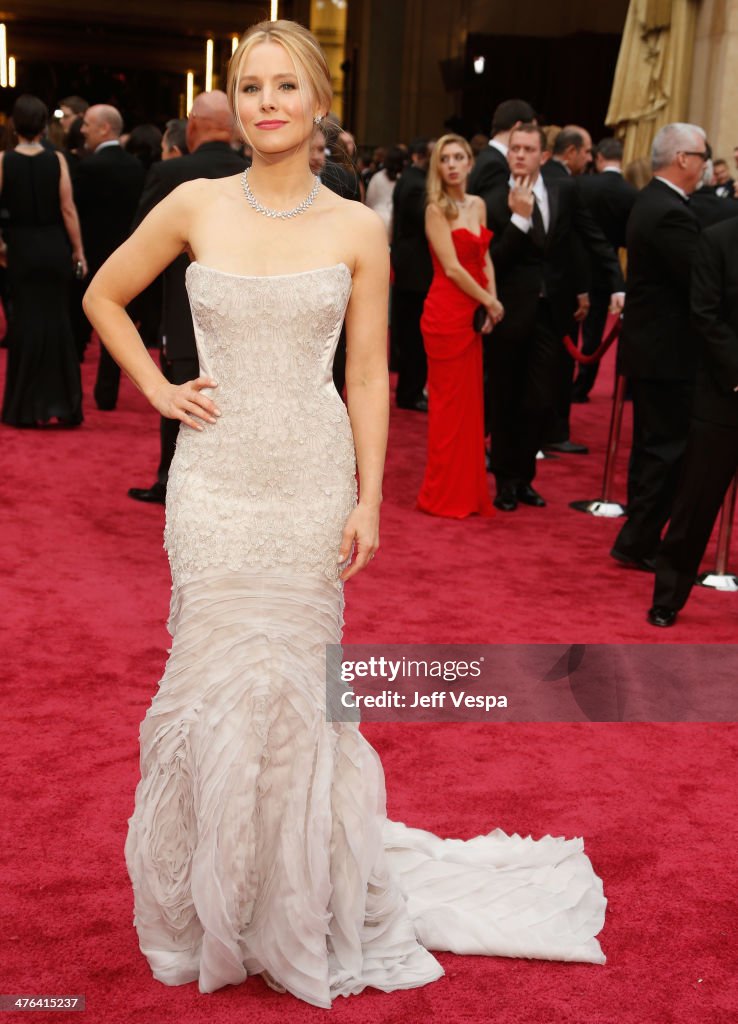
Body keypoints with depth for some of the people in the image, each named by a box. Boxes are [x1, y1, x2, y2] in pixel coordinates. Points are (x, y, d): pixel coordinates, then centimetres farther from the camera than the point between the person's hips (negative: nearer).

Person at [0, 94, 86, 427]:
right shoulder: (57, 160, -5)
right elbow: (68, 210, -4)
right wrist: (78, 251, 3)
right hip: (55, 248, 1)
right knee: (58, 321, 9)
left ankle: (27, 408, 11)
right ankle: (64, 404, 11)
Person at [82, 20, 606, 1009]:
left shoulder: (358, 229, -1)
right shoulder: (196, 206, 0)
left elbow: (368, 375, 2)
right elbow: (104, 297, 13)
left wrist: (369, 498, -2)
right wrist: (159, 390, 4)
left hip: (312, 479, 0)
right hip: (216, 476, 1)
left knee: (291, 683, 6)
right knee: (217, 680, 6)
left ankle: (303, 904, 28)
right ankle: (212, 902, 27)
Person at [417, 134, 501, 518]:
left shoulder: (478, 205, 12)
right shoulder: (436, 209, -8)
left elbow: (485, 258, 13)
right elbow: (452, 268, -14)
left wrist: (492, 301, -3)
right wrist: (489, 302, -8)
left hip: (473, 314, 7)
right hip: (447, 315, -7)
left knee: (471, 402, 10)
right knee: (449, 404, -1)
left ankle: (468, 490, 18)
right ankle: (443, 495, 9)